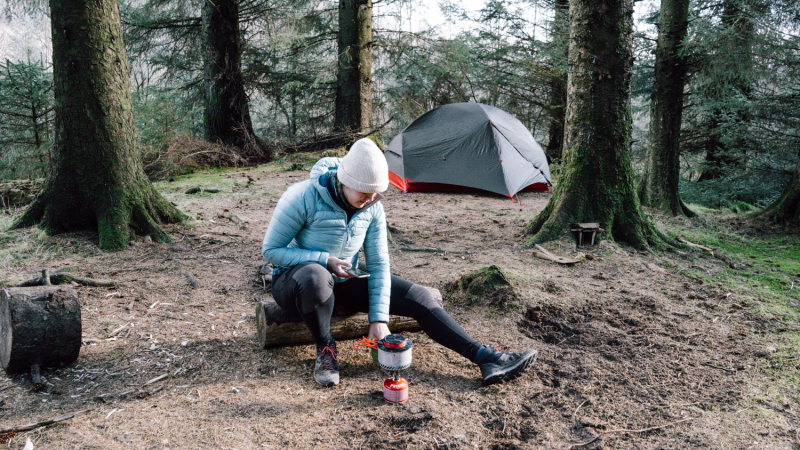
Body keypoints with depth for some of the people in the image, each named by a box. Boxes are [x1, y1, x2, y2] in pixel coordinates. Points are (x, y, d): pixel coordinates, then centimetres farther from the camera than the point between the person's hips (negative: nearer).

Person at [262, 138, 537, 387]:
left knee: (419, 298, -9)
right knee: (315, 276, -45)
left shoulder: (372, 208, -10)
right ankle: (325, 349, -17)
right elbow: (270, 250, -18)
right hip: (294, 281, -5)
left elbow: (378, 263, -5)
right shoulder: (304, 197, -26)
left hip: (345, 279, 5)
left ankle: (487, 359, -8)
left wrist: (379, 318, -14)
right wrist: (324, 260, -29)